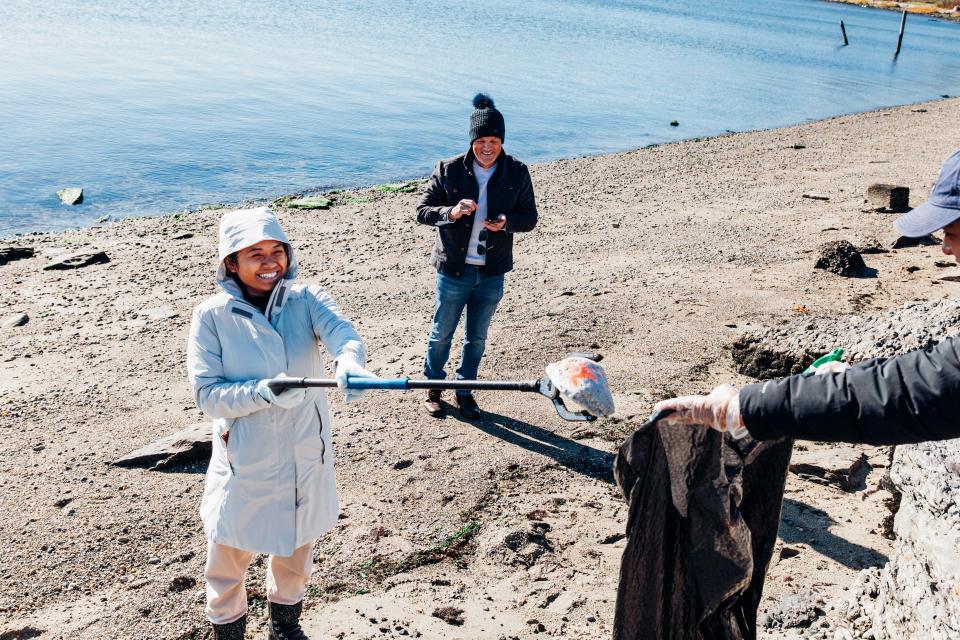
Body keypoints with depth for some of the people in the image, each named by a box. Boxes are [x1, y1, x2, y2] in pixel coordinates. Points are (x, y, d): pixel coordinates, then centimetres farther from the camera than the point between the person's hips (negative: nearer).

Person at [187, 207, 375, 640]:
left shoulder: (306, 299, -7)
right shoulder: (212, 315, -11)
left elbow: (340, 329, -28)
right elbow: (208, 395, -15)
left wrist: (349, 360, -51)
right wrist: (264, 392, -32)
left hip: (305, 456, 2)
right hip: (245, 462, -2)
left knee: (297, 547, 23)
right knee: (228, 558, 13)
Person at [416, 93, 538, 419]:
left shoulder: (516, 172, -3)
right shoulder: (449, 169, -8)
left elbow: (530, 217, 3)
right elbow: (422, 211, -5)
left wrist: (506, 222, -19)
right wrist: (451, 212, -25)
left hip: (492, 272, 2)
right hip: (453, 269, -1)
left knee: (477, 337, 16)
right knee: (442, 333, 13)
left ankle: (465, 390, 35)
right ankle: (432, 387, 35)